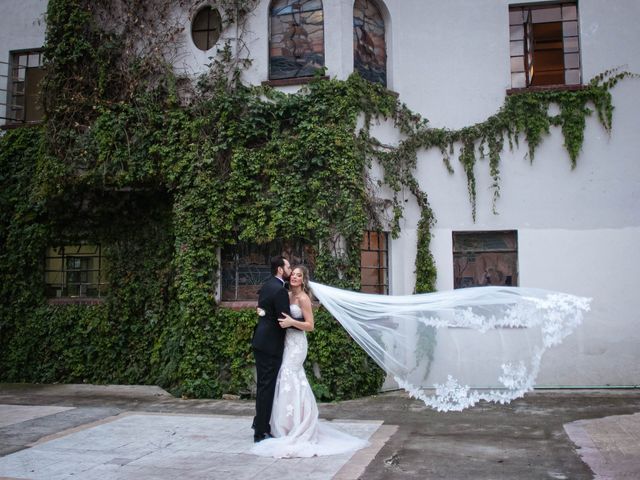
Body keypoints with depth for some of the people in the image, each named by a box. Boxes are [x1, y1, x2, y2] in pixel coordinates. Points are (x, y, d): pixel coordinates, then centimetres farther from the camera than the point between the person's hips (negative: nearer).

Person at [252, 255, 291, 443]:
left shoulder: (267, 286, 11)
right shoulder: (279, 290, -18)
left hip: (261, 341, 9)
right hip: (270, 344, -9)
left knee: (264, 385, 19)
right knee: (267, 387, -2)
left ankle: (260, 422, 29)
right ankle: (261, 432, 4)